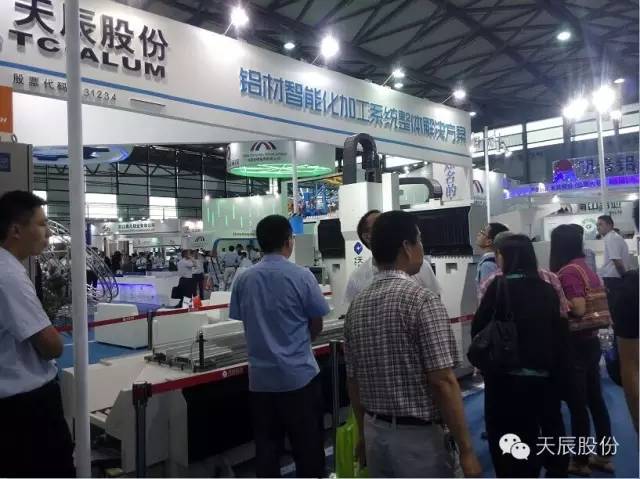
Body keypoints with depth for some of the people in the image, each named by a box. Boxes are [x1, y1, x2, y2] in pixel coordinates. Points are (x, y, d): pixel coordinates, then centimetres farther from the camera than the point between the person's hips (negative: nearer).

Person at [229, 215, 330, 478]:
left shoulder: (244, 279, -1)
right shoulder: (301, 276, -11)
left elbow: (243, 321, 9)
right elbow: (317, 327, -2)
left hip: (260, 377, 4)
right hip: (299, 374, -3)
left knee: (266, 446, 12)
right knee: (308, 446, 10)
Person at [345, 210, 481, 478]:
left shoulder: (356, 305, 1)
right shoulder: (422, 300, -18)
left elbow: (352, 380, 7)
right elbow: (442, 382, -21)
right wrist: (466, 449, -12)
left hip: (375, 433, 6)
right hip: (418, 437, -6)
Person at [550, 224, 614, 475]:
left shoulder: (567, 271, -18)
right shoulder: (587, 268, 8)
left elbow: (578, 309, -25)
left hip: (574, 346, -9)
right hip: (592, 342, 9)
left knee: (577, 406, 4)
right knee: (595, 401, 17)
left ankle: (580, 462, 18)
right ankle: (604, 457, 29)